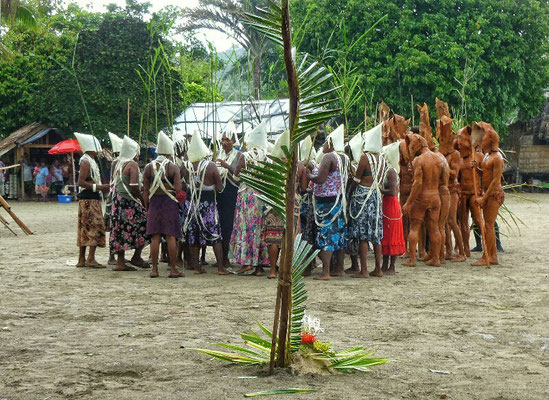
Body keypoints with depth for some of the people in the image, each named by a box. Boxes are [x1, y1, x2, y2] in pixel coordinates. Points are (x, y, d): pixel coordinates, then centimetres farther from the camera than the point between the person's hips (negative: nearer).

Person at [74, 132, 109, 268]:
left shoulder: (91, 161, 18)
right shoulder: (86, 162, -13)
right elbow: (81, 182, -21)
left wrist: (101, 188, 18)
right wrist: (98, 187, -21)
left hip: (92, 200, 10)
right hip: (89, 200, -10)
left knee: (85, 229, 10)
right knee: (96, 226, -11)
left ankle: (82, 259, 13)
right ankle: (91, 258, -13)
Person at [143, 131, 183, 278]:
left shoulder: (149, 167, 3)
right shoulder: (173, 167, -5)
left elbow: (146, 190, 4)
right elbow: (178, 189, -13)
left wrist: (147, 208, 11)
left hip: (154, 203, 3)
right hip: (170, 203, -3)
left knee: (155, 237, 6)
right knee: (171, 236, 1)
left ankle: (154, 269, 7)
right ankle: (173, 269, 2)